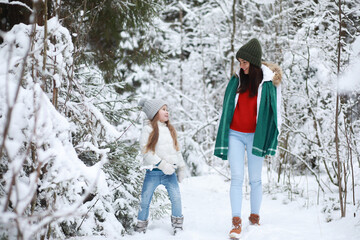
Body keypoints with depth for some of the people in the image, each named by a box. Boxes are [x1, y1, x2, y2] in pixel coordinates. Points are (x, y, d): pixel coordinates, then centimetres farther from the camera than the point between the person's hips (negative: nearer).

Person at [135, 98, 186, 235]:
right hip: (153, 172, -4)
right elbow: (146, 151, -13)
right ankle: (141, 227, 18)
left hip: (169, 173, 4)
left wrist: (181, 168, 17)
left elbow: (176, 150, 20)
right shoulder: (148, 129, -5)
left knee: (176, 198, -6)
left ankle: (178, 226, 8)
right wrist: (162, 165, -18)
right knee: (145, 201, 2)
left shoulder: (170, 130, 14)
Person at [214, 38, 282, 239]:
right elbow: (228, 108, 10)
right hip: (235, 135, 2)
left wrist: (269, 141, -5)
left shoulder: (268, 82, -3)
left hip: (256, 136, -2)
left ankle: (255, 216, 20)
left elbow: (274, 111, -1)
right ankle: (237, 223, -8)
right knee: (237, 178, -5)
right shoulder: (237, 80, 4)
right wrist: (224, 139, 8)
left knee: (255, 179, 5)